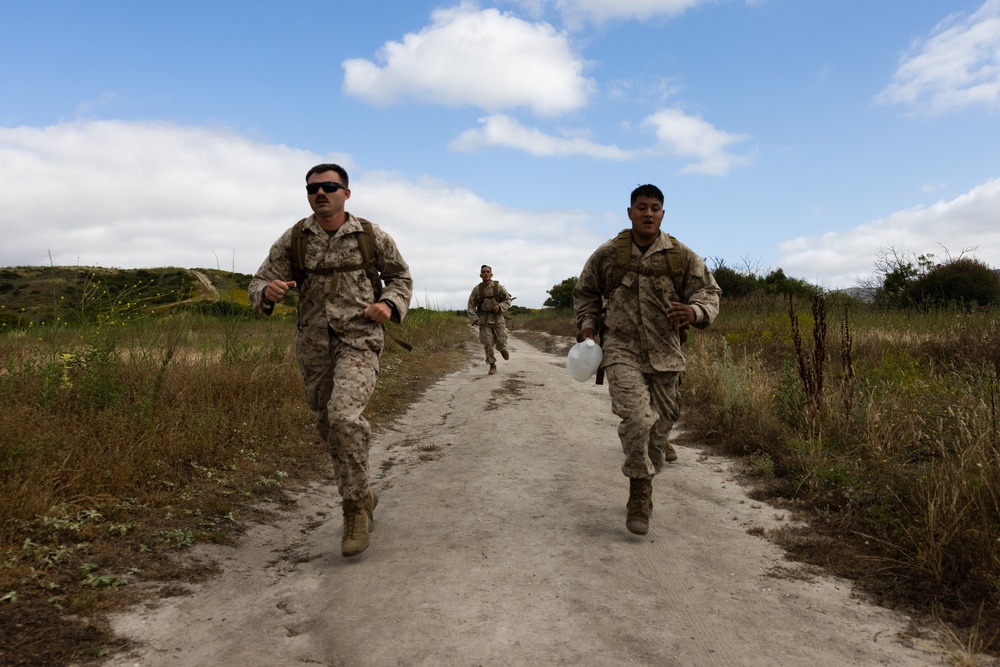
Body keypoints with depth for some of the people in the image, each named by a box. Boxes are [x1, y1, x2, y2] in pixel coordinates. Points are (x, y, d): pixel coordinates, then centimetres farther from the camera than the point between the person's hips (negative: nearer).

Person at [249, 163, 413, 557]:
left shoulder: (371, 236, -1)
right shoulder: (293, 240, 3)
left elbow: (401, 277, 12)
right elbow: (259, 285, 2)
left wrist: (390, 305, -9)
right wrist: (268, 292, -23)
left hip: (359, 341, -3)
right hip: (313, 347, 4)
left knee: (344, 416, -26)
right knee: (331, 430, 11)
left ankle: (354, 507, -9)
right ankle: (364, 499, 34)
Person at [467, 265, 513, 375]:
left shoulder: (498, 287, -6)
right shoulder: (476, 289, -4)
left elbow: (508, 300, 0)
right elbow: (471, 306, 0)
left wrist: (500, 306, -19)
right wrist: (474, 319, -14)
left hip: (497, 319, 0)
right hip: (484, 320, 0)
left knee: (500, 342, -5)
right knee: (488, 344, -5)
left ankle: (502, 348, 33)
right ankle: (492, 366, 8)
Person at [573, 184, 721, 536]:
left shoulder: (682, 256, 3)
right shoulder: (607, 254, 3)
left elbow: (709, 292, 4)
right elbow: (585, 293, 16)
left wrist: (694, 312, -18)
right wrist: (587, 326, 1)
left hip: (664, 352, 2)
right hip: (621, 350, -2)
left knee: (661, 422, 11)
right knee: (636, 417, -21)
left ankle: (645, 485, 36)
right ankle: (639, 494, -4)